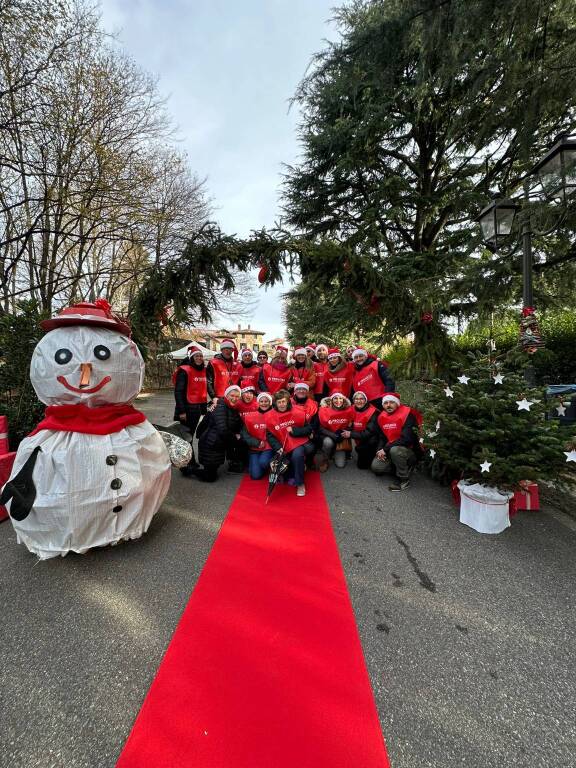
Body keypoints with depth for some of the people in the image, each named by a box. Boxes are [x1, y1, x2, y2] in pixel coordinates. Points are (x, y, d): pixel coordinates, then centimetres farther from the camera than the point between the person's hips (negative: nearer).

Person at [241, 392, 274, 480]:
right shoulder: (250, 416, -1)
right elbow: (245, 435, 0)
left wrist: (266, 443, -17)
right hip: (255, 448, 2)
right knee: (256, 475, -10)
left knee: (263, 462, -31)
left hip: (269, 447, -2)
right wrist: (257, 443, -10)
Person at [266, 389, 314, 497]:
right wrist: (278, 448, -17)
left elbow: (308, 429, -4)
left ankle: (300, 484, -13)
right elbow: (270, 435, -3)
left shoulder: (298, 413, -10)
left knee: (297, 455, -34)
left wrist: (294, 430, -18)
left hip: (299, 443, -3)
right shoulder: (270, 416, -5)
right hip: (284, 448, 4)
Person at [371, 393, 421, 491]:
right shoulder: (381, 417, 3)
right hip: (391, 451, 7)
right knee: (376, 467, -10)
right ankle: (404, 468, 10)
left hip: (411, 451, -7)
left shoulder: (407, 414, -19)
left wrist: (385, 449, -24)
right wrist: (380, 450, -9)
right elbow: (382, 437, 13)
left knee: (395, 450, -37)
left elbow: (407, 439, -28)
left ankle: (404, 479, -14)